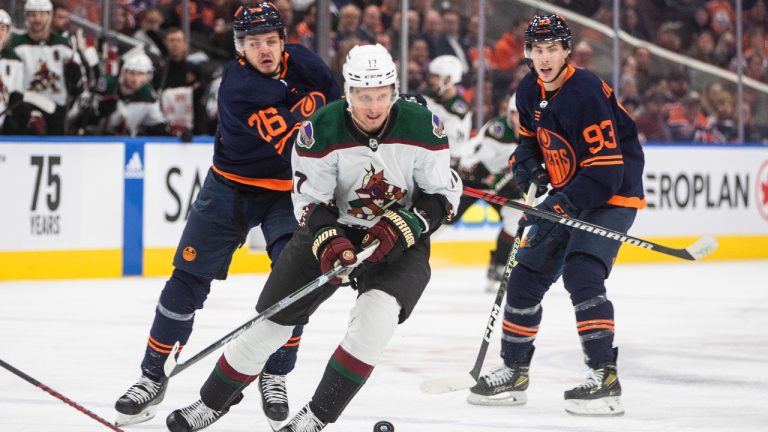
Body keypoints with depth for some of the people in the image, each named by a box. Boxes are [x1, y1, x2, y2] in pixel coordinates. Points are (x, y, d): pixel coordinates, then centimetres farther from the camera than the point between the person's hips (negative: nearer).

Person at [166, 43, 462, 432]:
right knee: (272, 318, 1)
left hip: (400, 239, -1)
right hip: (332, 229, 1)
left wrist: (401, 225, -25)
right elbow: (311, 201, -13)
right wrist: (329, 241, -31)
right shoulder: (321, 131, -19)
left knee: (376, 313, -28)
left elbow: (444, 194, -10)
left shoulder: (422, 126, -18)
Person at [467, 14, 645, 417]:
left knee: (581, 274, -26)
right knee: (526, 276, 9)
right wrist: (526, 164, -2)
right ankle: (514, 371, 23)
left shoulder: (587, 92, -25)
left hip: (612, 195, -8)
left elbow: (606, 168, -27)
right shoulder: (530, 91, 0)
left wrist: (561, 206, -30)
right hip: (566, 196, 9)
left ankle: (604, 376, -24)